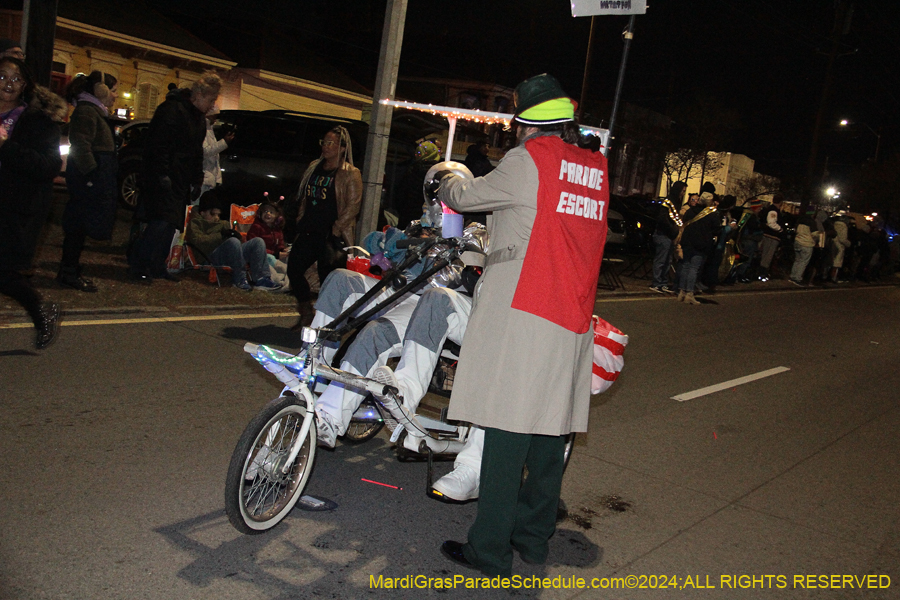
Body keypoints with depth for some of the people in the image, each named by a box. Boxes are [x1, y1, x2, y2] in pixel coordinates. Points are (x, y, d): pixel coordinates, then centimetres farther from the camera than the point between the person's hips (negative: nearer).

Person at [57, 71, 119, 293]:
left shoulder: (95, 111, 21)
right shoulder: (86, 111, -12)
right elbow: (81, 147, -22)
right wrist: (92, 176, -25)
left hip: (92, 179, 10)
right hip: (88, 179, -10)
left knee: (79, 226, 13)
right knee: (79, 225, -6)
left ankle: (69, 271, 20)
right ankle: (69, 272, 1)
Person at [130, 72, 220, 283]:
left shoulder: (199, 119, 17)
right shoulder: (172, 109, -12)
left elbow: (197, 152, 24)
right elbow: (158, 145, -18)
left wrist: (196, 180, 18)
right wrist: (162, 174, -22)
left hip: (180, 181, 9)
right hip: (162, 179, -9)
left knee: (171, 225, 8)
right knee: (162, 222, -14)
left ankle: (157, 266, 16)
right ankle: (139, 266, -5)